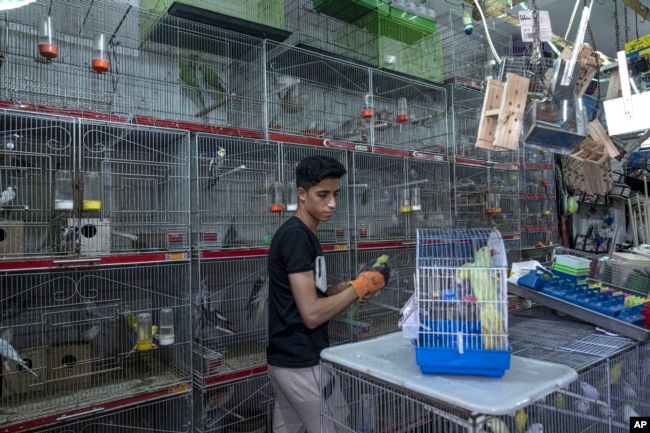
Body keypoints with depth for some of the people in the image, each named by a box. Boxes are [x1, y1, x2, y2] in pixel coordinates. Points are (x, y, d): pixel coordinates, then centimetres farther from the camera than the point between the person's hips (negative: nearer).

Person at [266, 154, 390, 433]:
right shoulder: (297, 236, -19)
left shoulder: (302, 235, 10)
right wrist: (359, 287, -12)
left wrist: (349, 289, -1)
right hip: (303, 363, -9)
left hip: (287, 359, 9)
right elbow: (312, 313, -23)